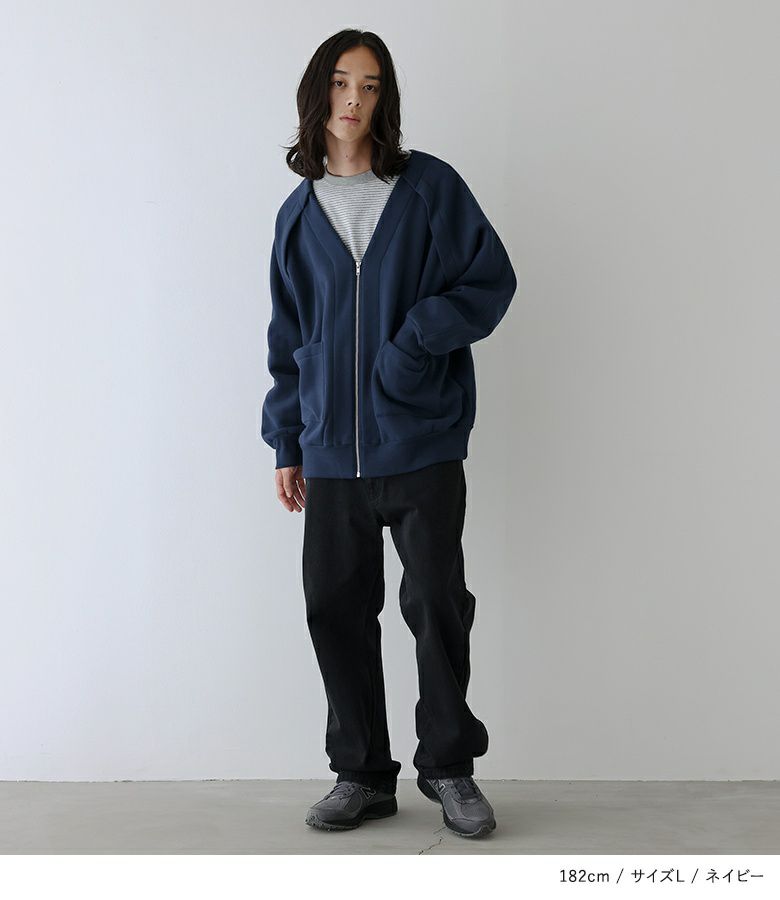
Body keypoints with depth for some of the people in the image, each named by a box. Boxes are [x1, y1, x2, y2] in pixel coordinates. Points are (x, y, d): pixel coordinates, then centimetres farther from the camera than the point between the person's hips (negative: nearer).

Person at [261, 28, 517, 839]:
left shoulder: (429, 187, 1)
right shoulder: (299, 213, 11)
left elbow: (492, 279, -1)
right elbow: (288, 336, 15)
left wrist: (420, 335, -15)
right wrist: (286, 444, 12)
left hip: (421, 444, -3)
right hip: (332, 452, 3)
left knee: (436, 604, 2)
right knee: (335, 607, 5)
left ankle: (449, 766, 21)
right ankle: (362, 773, 21)